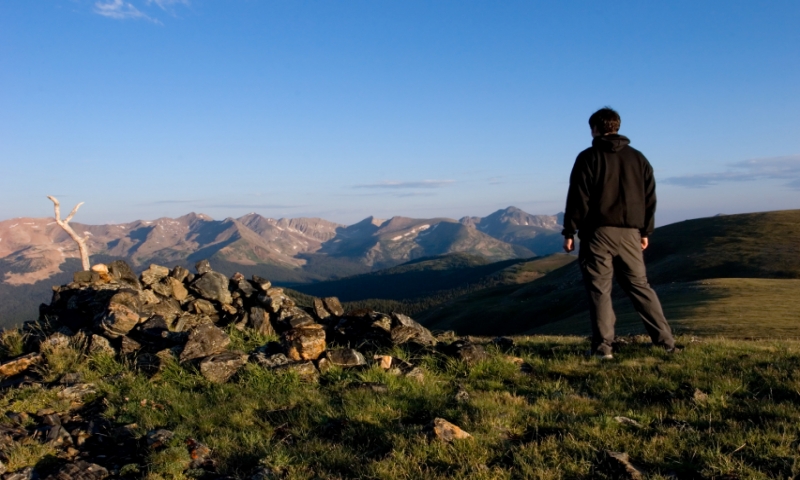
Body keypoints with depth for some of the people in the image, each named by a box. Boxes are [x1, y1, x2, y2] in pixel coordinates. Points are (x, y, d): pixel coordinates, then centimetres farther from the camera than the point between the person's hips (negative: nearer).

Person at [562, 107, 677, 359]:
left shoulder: (588, 157, -2)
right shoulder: (638, 158, 13)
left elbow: (578, 198, -8)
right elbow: (649, 198, 13)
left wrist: (569, 231, -4)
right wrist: (645, 231, 18)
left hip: (598, 232, -4)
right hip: (630, 233, 5)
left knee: (599, 290, 0)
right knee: (639, 286, 12)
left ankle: (603, 346, -2)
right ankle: (666, 341, 13)